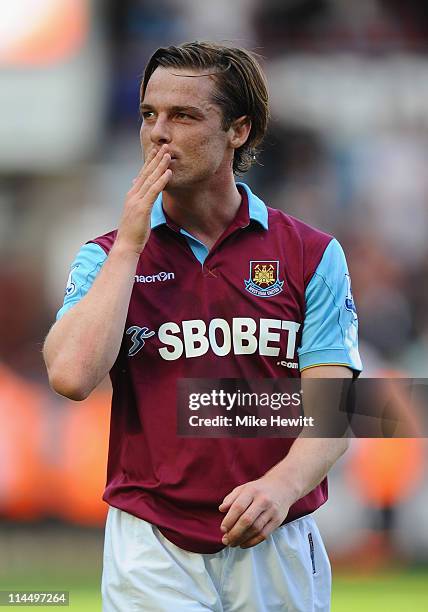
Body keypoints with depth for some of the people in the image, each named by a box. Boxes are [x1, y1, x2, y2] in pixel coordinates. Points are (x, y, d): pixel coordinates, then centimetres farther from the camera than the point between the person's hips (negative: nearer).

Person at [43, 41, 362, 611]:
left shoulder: (312, 255, 2)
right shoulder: (109, 256, 5)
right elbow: (72, 376, -13)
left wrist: (283, 484, -28)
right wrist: (129, 244, -10)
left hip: (277, 548, 0)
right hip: (152, 553, 0)